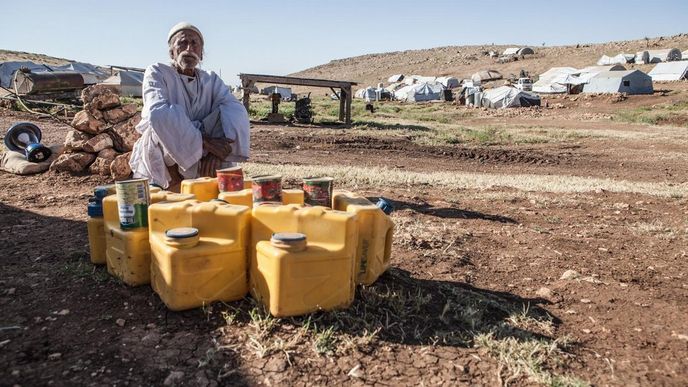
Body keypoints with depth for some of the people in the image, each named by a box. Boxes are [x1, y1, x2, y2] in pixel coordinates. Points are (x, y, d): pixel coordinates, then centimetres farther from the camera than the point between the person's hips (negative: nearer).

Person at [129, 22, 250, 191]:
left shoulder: (211, 80, 4)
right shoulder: (157, 73, -7)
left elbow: (237, 109, -15)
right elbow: (157, 113, -27)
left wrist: (217, 150, -33)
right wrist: (204, 141, -33)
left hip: (197, 168, 3)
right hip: (157, 166, -3)